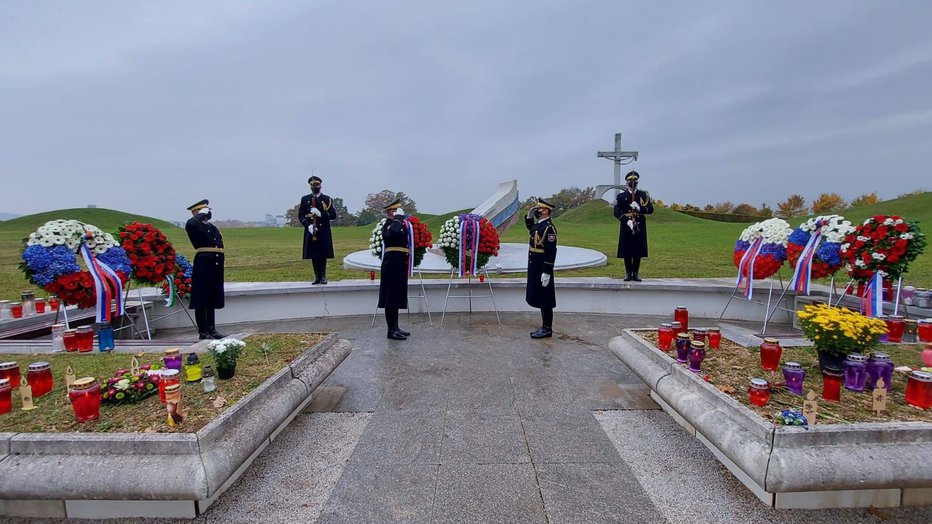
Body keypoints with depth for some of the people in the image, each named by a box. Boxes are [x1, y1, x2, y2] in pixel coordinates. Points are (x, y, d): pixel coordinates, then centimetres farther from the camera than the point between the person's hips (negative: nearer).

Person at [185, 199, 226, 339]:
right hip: (203, 266, -7)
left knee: (212, 299, 14)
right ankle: (203, 332, 6)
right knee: (201, 301, 0)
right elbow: (189, 224, -29)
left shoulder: (213, 227, 18)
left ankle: (211, 329, 22)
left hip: (216, 267, 7)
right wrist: (202, 215, -11)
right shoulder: (194, 226, -3)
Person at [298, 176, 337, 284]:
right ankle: (317, 276, 11)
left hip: (324, 231, -1)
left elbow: (333, 215, 0)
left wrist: (321, 214, -17)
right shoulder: (305, 199, 9)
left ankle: (323, 276, 10)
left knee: (323, 255, 0)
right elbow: (300, 215, 5)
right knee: (313, 255, 2)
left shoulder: (327, 199, 6)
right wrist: (308, 225, -12)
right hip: (310, 231, 1)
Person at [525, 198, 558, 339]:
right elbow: (530, 229, 34)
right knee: (539, 299, 15)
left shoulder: (549, 228, -18)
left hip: (543, 269, -10)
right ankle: (545, 327, 25)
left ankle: (547, 329, 10)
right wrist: (529, 216, 15)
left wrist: (547, 273, -24)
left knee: (545, 300, 0)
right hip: (535, 268, 10)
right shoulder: (539, 225, 9)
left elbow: (551, 252, -22)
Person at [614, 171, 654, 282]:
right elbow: (616, 212, -5)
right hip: (626, 226, -1)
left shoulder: (644, 195, 9)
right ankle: (628, 273, 12)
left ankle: (635, 273, 14)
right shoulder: (621, 196, 3)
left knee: (638, 251, 4)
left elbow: (651, 209, 1)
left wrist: (639, 208, -17)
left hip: (640, 227, 1)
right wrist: (627, 221, -16)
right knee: (626, 251, 1)